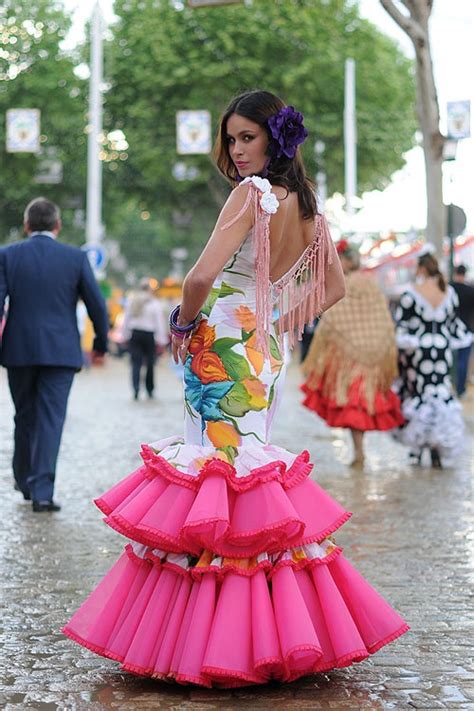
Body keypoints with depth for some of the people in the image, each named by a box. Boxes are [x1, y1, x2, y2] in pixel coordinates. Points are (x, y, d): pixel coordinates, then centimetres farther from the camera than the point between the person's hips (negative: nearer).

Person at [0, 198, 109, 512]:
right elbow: (97, 305, -1)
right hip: (61, 353, -2)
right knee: (51, 419, -2)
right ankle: (42, 490, -10)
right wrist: (101, 343, 12)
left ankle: (25, 480, 31)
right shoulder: (76, 257, -2)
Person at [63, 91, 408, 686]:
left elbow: (202, 275, -24)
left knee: (214, 464, -4)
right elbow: (334, 287, 22)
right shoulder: (308, 208, 9)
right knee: (246, 465, 12)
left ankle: (217, 640, 0)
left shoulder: (253, 193, -14)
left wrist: (183, 323, -7)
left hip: (220, 346, -8)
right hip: (266, 354, 8)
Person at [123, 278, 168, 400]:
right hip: (149, 335, -2)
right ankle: (150, 390, 17)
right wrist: (162, 340, -1)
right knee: (150, 364, 10)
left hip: (134, 334, 2)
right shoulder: (154, 304, -6)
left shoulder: (131, 301, 3)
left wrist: (126, 335, 14)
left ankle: (136, 389, -18)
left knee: (136, 363, -1)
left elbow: (126, 320, 7)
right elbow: (160, 322, -5)